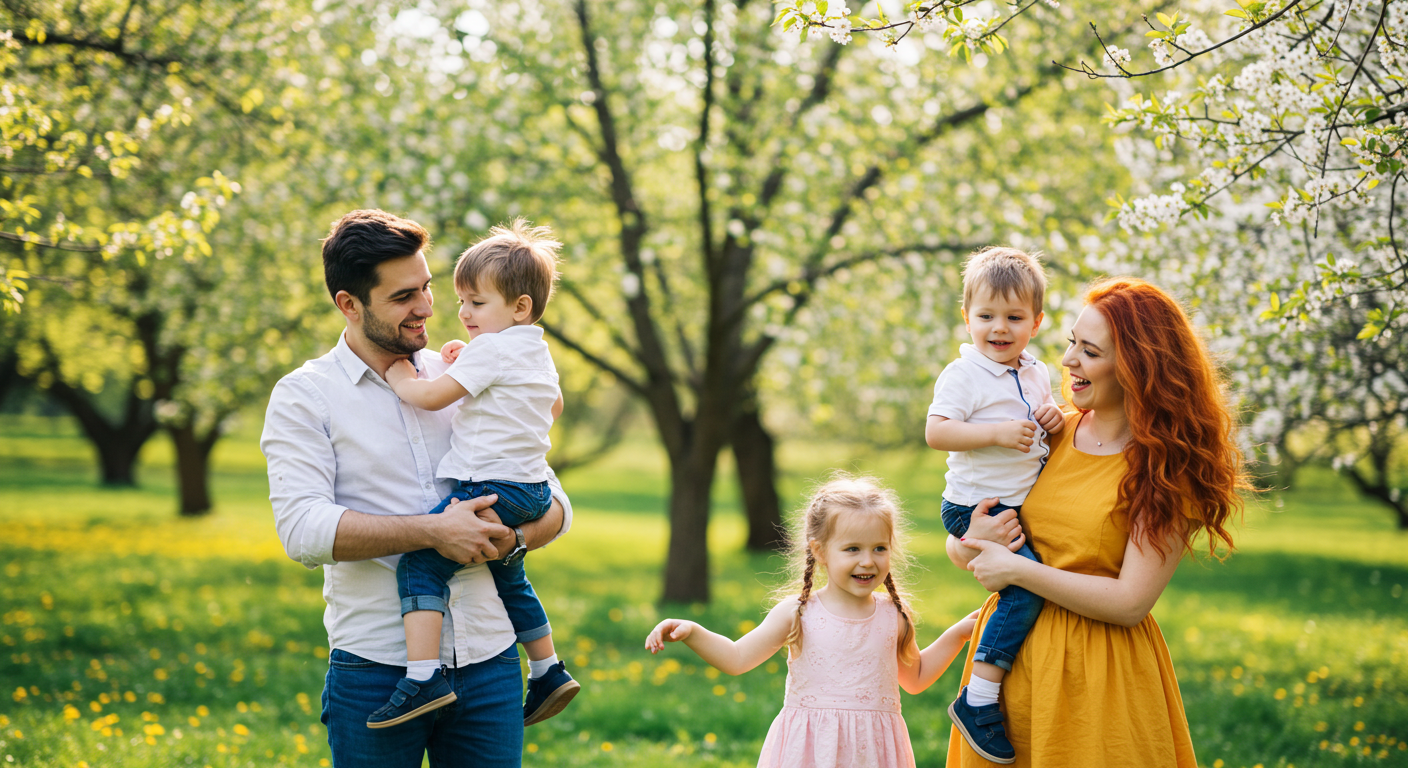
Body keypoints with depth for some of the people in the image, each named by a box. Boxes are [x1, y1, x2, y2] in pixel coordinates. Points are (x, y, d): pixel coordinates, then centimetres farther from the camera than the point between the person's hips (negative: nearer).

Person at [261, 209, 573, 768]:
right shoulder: (303, 397, 1)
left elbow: (555, 505, 13)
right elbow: (303, 530, -13)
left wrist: (512, 537, -10)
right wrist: (432, 532, -20)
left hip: (487, 662, 3)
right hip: (377, 673, -3)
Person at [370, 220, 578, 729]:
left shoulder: (490, 349, -12)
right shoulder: (538, 353, 17)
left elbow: (431, 396, -16)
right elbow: (555, 407, 35)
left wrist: (396, 373, 3)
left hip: (491, 489, -10)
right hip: (531, 489, 11)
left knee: (420, 563, -16)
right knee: (509, 579, 29)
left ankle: (423, 679, -28)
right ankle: (548, 671, 36)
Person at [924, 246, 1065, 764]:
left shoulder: (1037, 374, 10)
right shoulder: (964, 375, -12)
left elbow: (1042, 413, 25)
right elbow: (936, 432, -20)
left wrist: (1054, 419, 1)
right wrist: (997, 433, -28)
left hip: (1022, 505, 8)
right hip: (977, 507, -8)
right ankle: (978, 700, -20)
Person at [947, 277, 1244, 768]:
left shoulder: (1167, 465, -9)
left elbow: (1130, 602, -17)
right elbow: (955, 545, 10)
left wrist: (1017, 569, -15)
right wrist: (971, 546, -13)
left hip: (1098, 680, -4)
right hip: (1008, 655, 4)